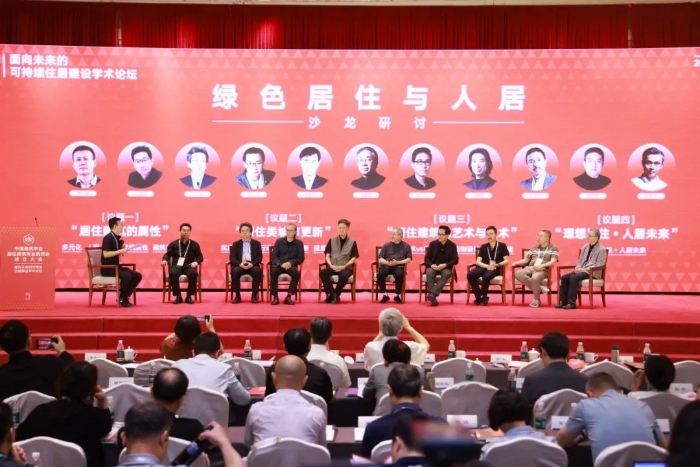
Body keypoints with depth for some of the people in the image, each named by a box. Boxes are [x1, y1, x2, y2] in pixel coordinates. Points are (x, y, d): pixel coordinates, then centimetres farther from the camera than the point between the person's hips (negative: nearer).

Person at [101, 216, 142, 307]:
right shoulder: (108, 238, -14)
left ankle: (124, 297, 2)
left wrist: (122, 243, 2)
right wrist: (120, 251, -22)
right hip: (108, 268, -9)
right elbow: (105, 254, -23)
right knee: (126, 276, -31)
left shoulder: (117, 237, 12)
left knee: (137, 275, -5)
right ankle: (121, 298, -11)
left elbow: (121, 252, 17)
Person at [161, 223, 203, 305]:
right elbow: (167, 254, 9)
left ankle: (189, 296, -21)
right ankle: (178, 296, -22)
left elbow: (200, 256, 11)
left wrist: (196, 262, -12)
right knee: (172, 273, -36)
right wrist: (165, 260, -15)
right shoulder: (173, 244, 15)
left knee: (193, 273, -36)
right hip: (177, 265, 0)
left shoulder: (194, 244, 15)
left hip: (188, 266, 0)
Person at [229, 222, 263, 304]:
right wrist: (240, 264, -17)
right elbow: (232, 258, 3)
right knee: (235, 271, -33)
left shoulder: (257, 243, 13)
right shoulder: (236, 244, 14)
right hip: (240, 265, 0)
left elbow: (259, 257, 3)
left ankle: (254, 295, -22)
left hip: (252, 265, 0)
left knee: (257, 271, -34)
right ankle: (237, 295, -22)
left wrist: (252, 264, -17)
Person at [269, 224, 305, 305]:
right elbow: (274, 256, 1)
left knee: (296, 273, -34)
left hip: (291, 266, 0)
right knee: (273, 271, -35)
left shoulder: (299, 243, 6)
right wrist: (281, 264, -18)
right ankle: (275, 297, -27)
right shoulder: (279, 241, 5)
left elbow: (301, 258, 2)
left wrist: (291, 263, -16)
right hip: (278, 265, 0)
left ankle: (288, 296, -23)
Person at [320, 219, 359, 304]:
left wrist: (344, 266, -13)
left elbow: (354, 258, 1)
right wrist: (331, 265, -11)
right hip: (332, 267, 2)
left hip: (346, 267, -2)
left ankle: (335, 295, -15)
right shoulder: (332, 241, 12)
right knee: (322, 273, -30)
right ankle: (333, 294, -19)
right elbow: (327, 255, 8)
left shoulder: (352, 242, 6)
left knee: (344, 275, -38)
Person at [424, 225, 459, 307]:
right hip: (433, 267, 1)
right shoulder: (432, 244, 5)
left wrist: (445, 265, -19)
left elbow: (455, 260, -2)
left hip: (445, 267, -1)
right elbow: (427, 258, 5)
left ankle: (432, 294, -46)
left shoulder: (452, 245, 3)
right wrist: (431, 265, -18)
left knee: (446, 274, -37)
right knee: (429, 273, -35)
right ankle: (433, 297, -40)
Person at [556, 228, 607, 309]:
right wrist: (578, 267, -1)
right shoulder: (585, 247, 18)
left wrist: (585, 269, -18)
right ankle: (563, 301, -14)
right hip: (582, 270, 8)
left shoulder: (602, 250, -6)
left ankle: (572, 302, -30)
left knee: (573, 278, -31)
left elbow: (599, 265, -14)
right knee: (564, 277, -14)